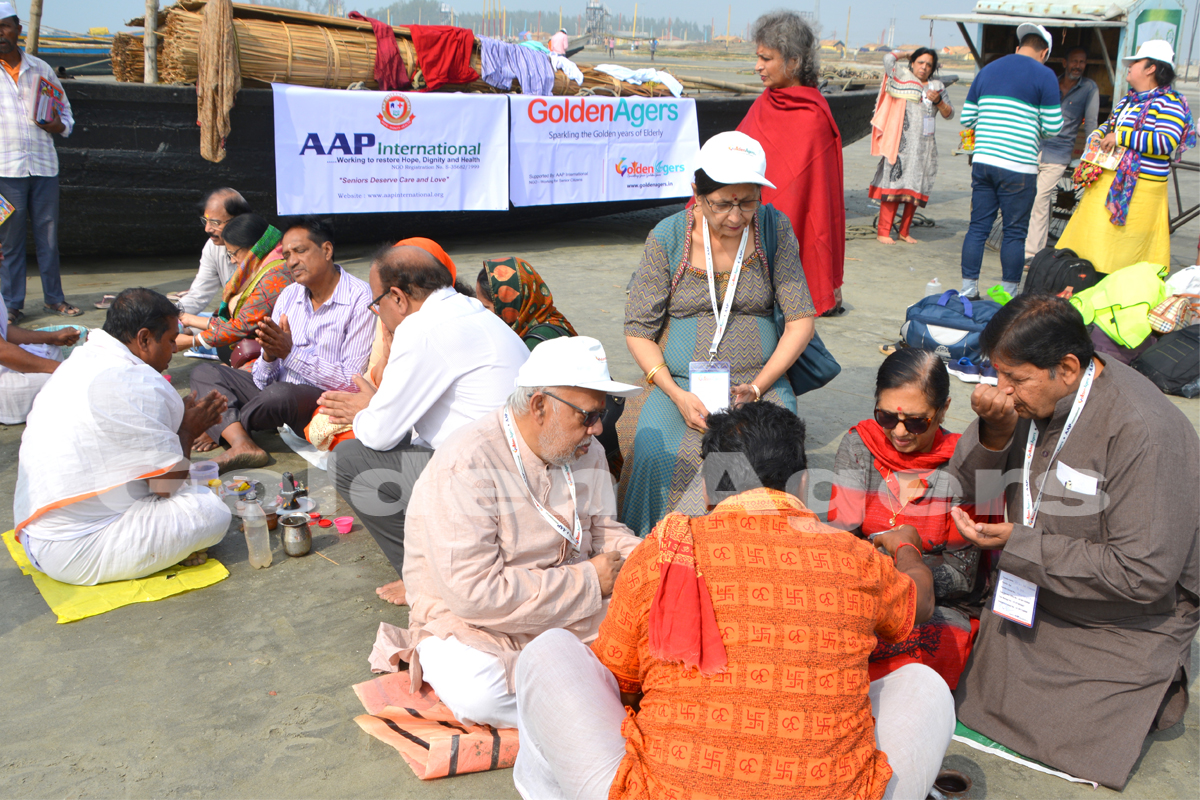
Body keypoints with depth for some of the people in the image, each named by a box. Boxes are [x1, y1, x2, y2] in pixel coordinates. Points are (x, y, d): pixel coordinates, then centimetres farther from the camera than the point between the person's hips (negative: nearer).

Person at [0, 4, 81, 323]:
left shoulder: (41, 69, 12)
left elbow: (65, 111, 19)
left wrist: (60, 125, -4)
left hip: (44, 165, 2)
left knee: (48, 234, 7)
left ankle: (54, 297, 17)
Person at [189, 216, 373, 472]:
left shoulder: (361, 299, -12)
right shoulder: (289, 295, 9)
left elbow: (353, 383, -18)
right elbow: (264, 380, 7)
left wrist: (291, 352, -20)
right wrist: (269, 356, -18)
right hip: (279, 388, 8)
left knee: (279, 394, -36)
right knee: (204, 373, 0)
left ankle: (222, 430, -1)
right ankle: (242, 445, -25)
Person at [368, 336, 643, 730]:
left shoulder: (585, 451, 2)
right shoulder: (466, 464, -23)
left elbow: (604, 531, 12)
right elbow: (473, 592, -28)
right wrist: (587, 581, -22)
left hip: (572, 617, 7)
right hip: (472, 625, -7)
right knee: (478, 692, -38)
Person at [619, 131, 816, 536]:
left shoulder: (774, 229, 1)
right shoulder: (667, 237, -1)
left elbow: (801, 319, 2)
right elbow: (638, 330, 1)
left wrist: (755, 388, -11)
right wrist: (676, 394, -14)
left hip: (761, 381, 1)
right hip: (678, 383, 0)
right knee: (658, 455, -29)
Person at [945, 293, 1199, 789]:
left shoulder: (1142, 432, -28)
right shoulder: (1033, 398, -7)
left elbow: (1143, 576, -28)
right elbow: (968, 491, 0)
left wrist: (1018, 543, -24)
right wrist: (994, 430, -21)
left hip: (1126, 623, -6)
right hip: (1033, 596, 7)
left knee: (1063, 742, -12)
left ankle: (1156, 684, 16)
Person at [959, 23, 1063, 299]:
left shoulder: (988, 70, 14)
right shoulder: (1044, 75, -2)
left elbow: (966, 118, 15)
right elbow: (1053, 126, -4)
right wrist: (1031, 125, 16)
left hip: (982, 160, 5)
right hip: (1018, 166, -5)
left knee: (978, 227, 9)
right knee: (1014, 232, 4)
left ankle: (968, 292, 11)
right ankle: (1008, 297, 9)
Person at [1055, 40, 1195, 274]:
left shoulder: (1169, 103, -10)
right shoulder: (1126, 101, 17)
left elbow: (1166, 142, -24)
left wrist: (1121, 137, -21)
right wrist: (1097, 135, 10)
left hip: (1139, 189, -9)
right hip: (1106, 182, 9)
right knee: (1090, 235, 9)